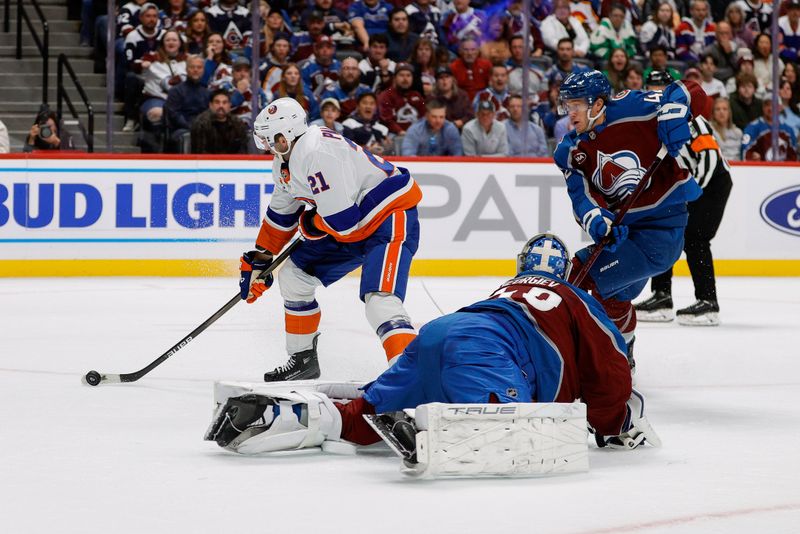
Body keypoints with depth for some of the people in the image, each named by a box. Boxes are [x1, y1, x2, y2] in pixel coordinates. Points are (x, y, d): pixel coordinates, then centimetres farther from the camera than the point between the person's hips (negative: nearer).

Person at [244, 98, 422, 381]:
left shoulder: (317, 153, -27)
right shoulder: (287, 159, 5)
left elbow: (342, 221, -29)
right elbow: (281, 214, 21)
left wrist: (308, 224, -8)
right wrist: (259, 259, 21)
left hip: (391, 218, -11)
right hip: (354, 224, 11)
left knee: (380, 299, -29)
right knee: (294, 275, 15)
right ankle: (302, 360, 30)